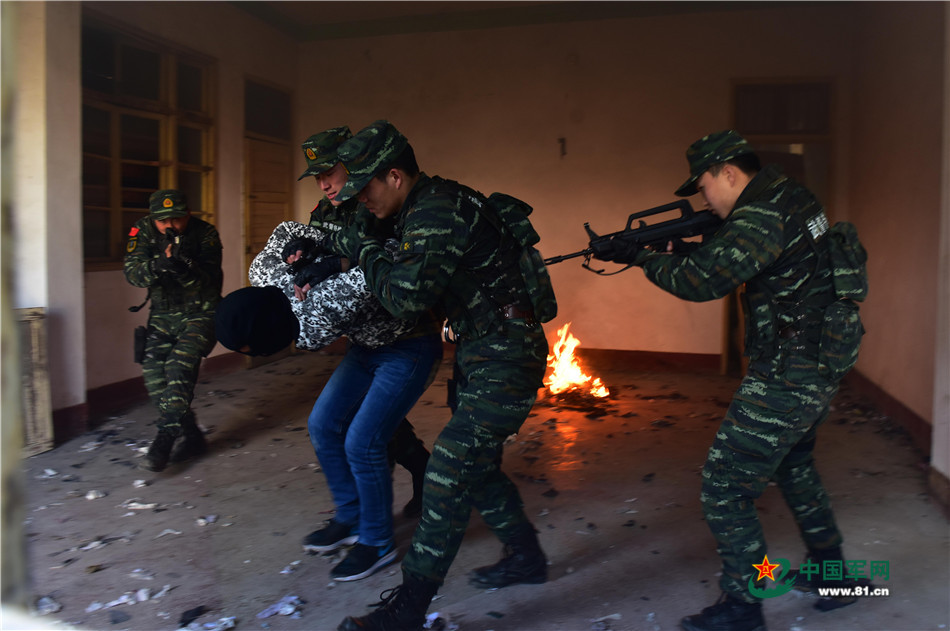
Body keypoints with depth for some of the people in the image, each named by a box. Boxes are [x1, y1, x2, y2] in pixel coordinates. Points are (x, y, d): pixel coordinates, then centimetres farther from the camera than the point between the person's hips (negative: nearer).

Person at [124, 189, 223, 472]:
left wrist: (184, 269, -40)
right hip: (163, 314, 4)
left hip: (201, 313, -4)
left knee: (179, 367, -23)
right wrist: (158, 266, -36)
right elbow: (132, 272, -16)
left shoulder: (206, 233, -14)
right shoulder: (143, 231, -7)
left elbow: (210, 281, -20)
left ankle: (164, 440, -21)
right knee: (153, 369, -8)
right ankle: (190, 437, 2)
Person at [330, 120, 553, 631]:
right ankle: (526, 557, 36)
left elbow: (407, 296, -29)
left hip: (503, 364, -10)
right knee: (476, 465, 19)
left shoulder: (438, 211, -20)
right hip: (482, 358, 10)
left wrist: (362, 248, -13)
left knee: (449, 472, -10)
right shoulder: (429, 207, 11)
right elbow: (404, 278, 18)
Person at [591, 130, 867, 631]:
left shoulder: (763, 215, -21)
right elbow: (733, 259, 20)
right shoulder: (788, 197, 10)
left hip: (786, 377, -11)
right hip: (817, 368, 11)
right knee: (794, 467, 29)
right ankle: (831, 572, 43)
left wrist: (639, 255, -15)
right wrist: (685, 248, 5)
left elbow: (701, 280, -28)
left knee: (724, 487, -4)